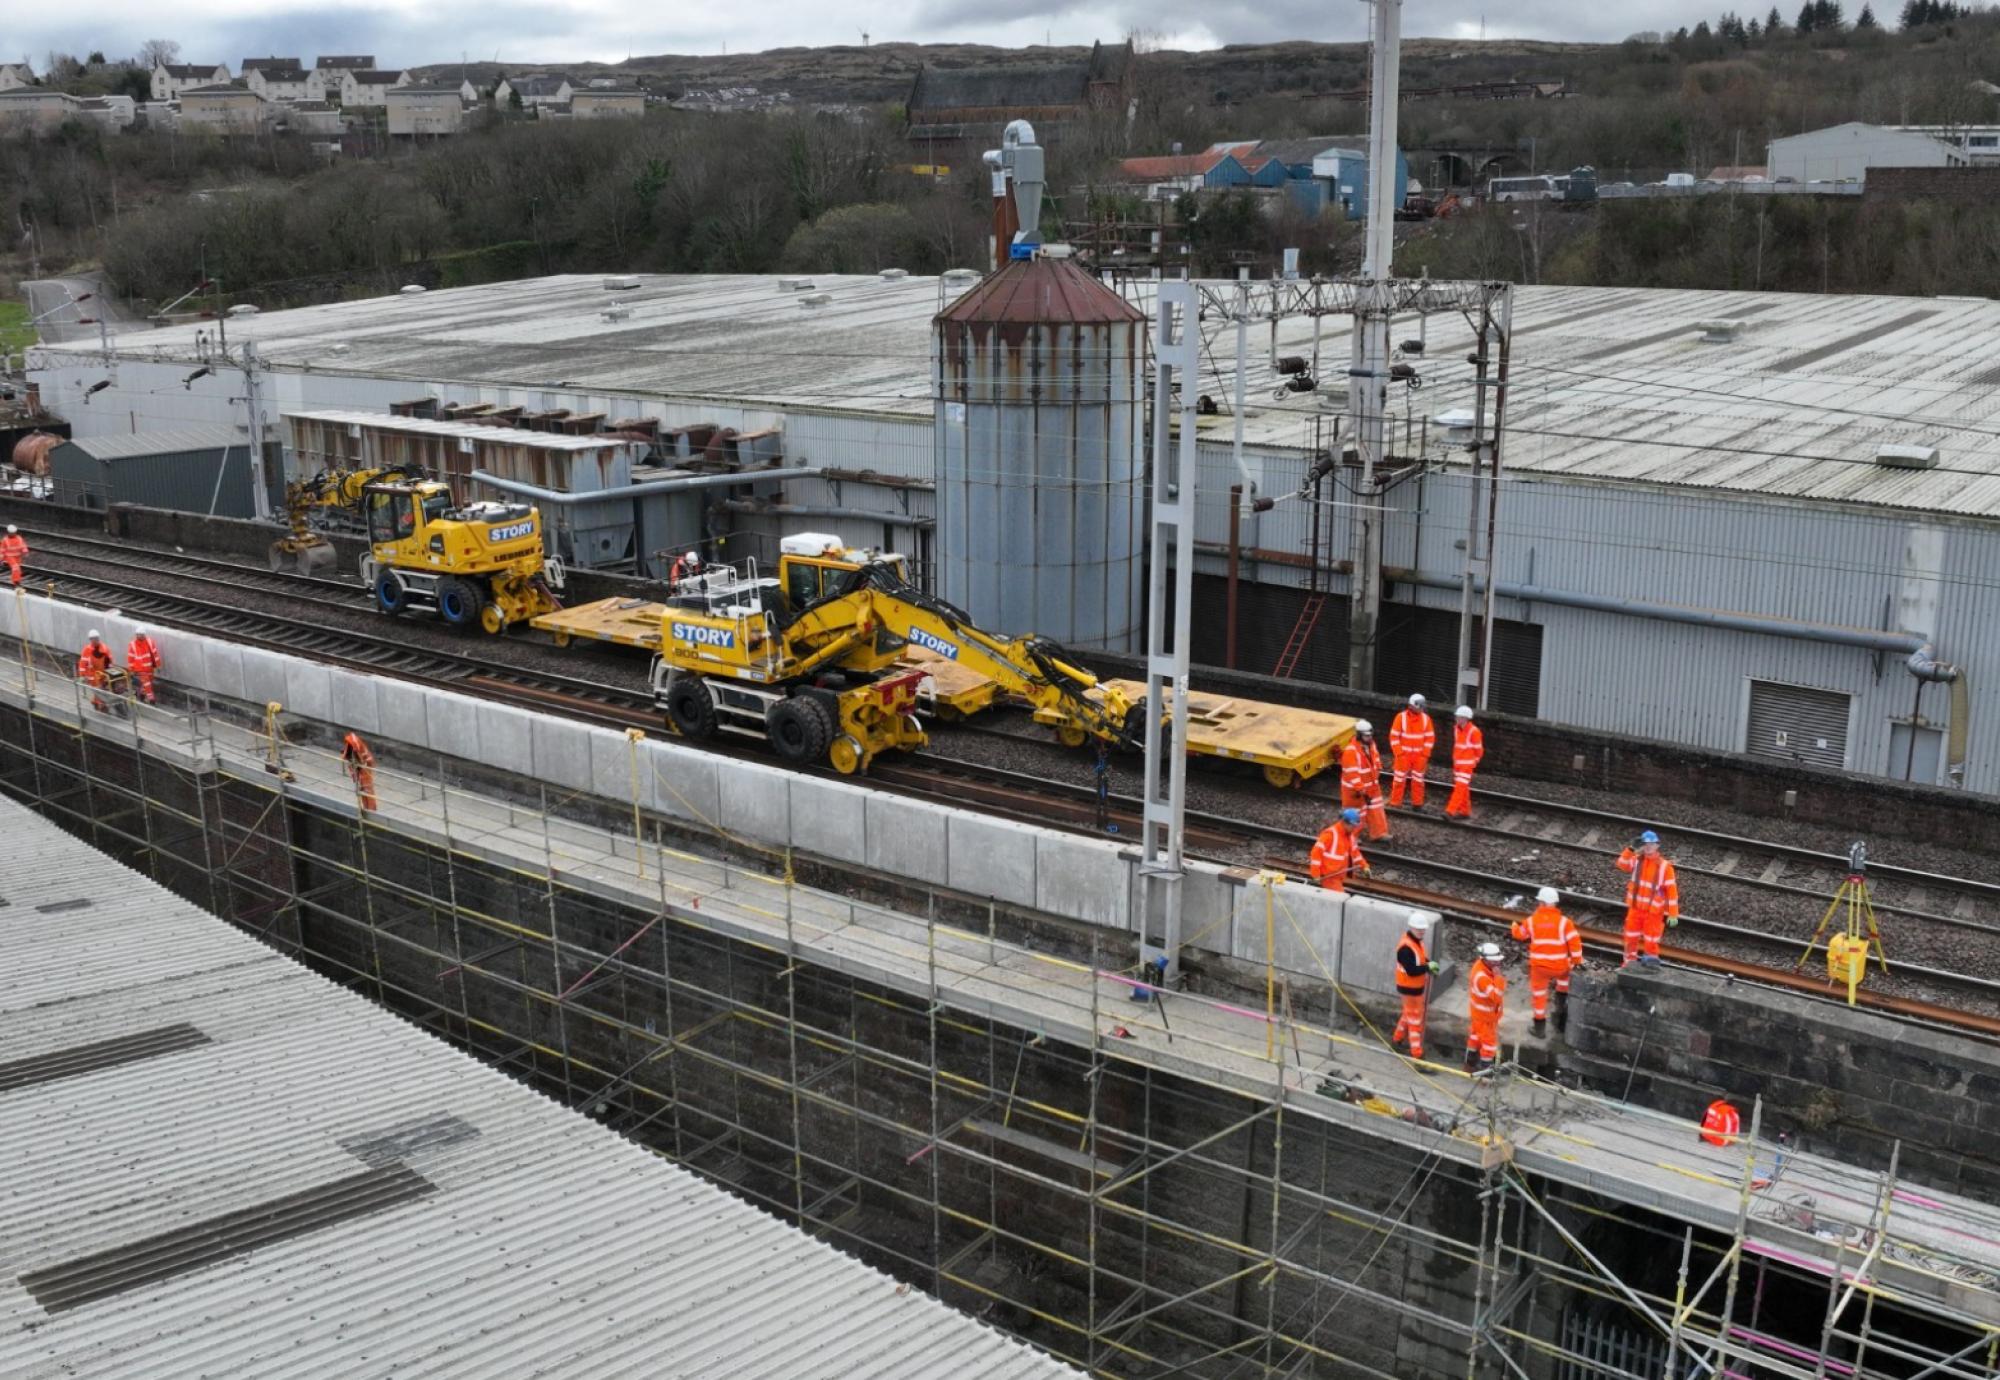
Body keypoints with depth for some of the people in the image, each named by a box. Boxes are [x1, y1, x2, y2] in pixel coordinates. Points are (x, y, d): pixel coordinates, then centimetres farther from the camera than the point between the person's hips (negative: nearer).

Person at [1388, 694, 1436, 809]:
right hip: (1403, 754, -3)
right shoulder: (1401, 717, -8)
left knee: (1418, 780, 9)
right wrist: (1399, 753, -11)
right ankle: (1395, 804, 5)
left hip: (1419, 755, 3)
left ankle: (1417, 804, 18)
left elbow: (1430, 737, 4)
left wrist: (1425, 754, -3)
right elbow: (1394, 736, -7)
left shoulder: (1425, 718, 0)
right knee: (1399, 779, -1)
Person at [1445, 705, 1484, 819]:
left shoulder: (1474, 731, -17)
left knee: (1460, 787, -10)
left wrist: (1474, 762, 3)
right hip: (1457, 763, 7)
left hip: (1467, 764, -7)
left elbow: (1478, 749, -7)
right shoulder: (1456, 728, 3)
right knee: (1463, 788, 13)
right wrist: (1455, 758, 15)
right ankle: (1465, 812, 22)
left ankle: (1450, 811, -15)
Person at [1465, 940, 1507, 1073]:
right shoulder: (1482, 977, -38)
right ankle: (1485, 1068, 20)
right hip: (1485, 1016, -10)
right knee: (1490, 1041, 6)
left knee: (1476, 1036, 26)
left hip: (1478, 1012, 10)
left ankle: (1471, 1063, 45)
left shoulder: (1480, 965, -9)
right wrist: (1498, 976, -40)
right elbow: (1497, 996, -40)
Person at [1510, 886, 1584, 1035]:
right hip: (1560, 966, -1)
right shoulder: (1564, 921, -10)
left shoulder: (1531, 921, -4)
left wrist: (1516, 925, 37)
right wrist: (1577, 961, 1)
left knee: (1538, 994, 16)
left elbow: (1519, 935, 15)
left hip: (1538, 965, 1)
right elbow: (1575, 942, -12)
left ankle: (1540, 1026, 22)